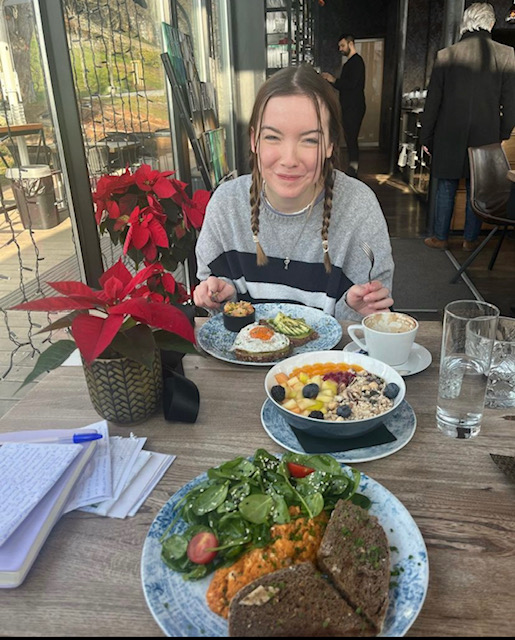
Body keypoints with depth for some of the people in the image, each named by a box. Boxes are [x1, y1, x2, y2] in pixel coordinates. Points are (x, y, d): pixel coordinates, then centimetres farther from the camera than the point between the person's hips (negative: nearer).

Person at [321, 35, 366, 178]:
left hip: (354, 107, -10)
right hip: (348, 107, 10)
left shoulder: (356, 61, -10)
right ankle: (352, 168, 17)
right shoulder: (350, 62, 20)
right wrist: (331, 80, 9)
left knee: (351, 139, -10)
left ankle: (353, 171, -7)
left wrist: (334, 80, -12)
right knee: (349, 138, 11)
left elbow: (351, 84, -21)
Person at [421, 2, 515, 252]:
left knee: (446, 188, 10)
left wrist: (426, 137, 6)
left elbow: (432, 101, -2)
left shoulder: (445, 55, -5)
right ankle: (470, 239, 20)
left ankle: (440, 237, 16)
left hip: (449, 137, 0)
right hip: (486, 137, 1)